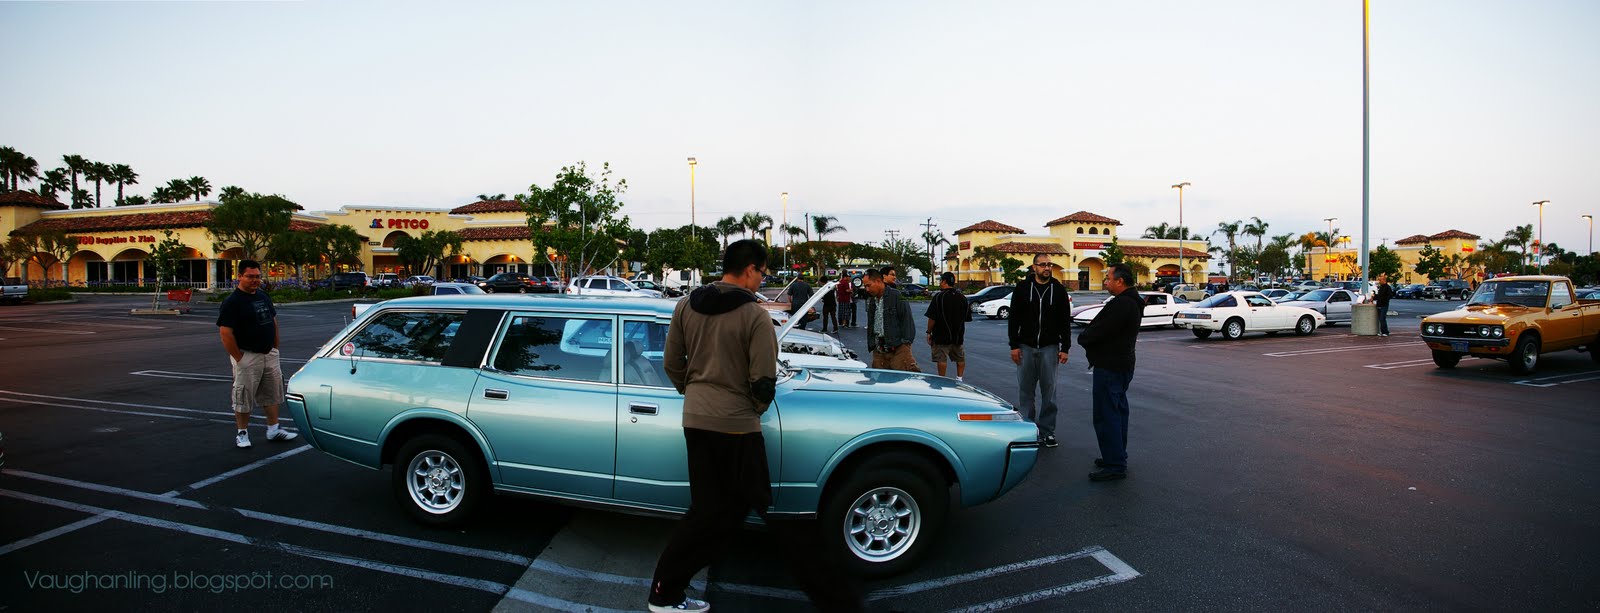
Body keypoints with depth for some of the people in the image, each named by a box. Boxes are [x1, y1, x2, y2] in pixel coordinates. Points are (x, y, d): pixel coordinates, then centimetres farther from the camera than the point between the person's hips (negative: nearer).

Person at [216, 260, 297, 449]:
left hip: (269, 355, 7)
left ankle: (273, 430, 21)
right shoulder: (232, 302, -12)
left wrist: (275, 348, 13)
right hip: (247, 357, -7)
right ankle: (242, 433, 15)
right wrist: (239, 358, -17)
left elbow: (273, 321, 19)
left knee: (272, 394, 12)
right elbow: (225, 332, -16)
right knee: (243, 397, 3)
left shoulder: (264, 296, 11)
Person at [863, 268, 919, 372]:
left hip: (898, 348, -6)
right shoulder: (872, 301, 20)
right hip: (879, 351, 7)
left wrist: (905, 342, -12)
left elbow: (907, 320, -7)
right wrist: (870, 345, 17)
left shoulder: (897, 296, -4)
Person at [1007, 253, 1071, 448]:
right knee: (1025, 390, 5)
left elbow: (1065, 321, 5)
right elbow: (1013, 319, 2)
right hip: (1026, 346, 0)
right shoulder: (1022, 288, 2)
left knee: (1049, 391, 3)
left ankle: (1047, 431, 12)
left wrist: (1065, 348, -1)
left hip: (1049, 347, 0)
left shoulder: (1058, 289, 4)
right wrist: (1014, 345, -4)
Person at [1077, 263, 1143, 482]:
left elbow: (1099, 331, -22)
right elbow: (1101, 327, 17)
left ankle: (1115, 465, -4)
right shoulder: (1132, 303, 15)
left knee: (1106, 415, -7)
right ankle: (1118, 457, 29)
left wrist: (1083, 337, -3)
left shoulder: (1121, 305, -22)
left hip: (1109, 367, -11)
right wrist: (1087, 337, 2)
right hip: (1123, 364, 11)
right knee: (1118, 411, 18)